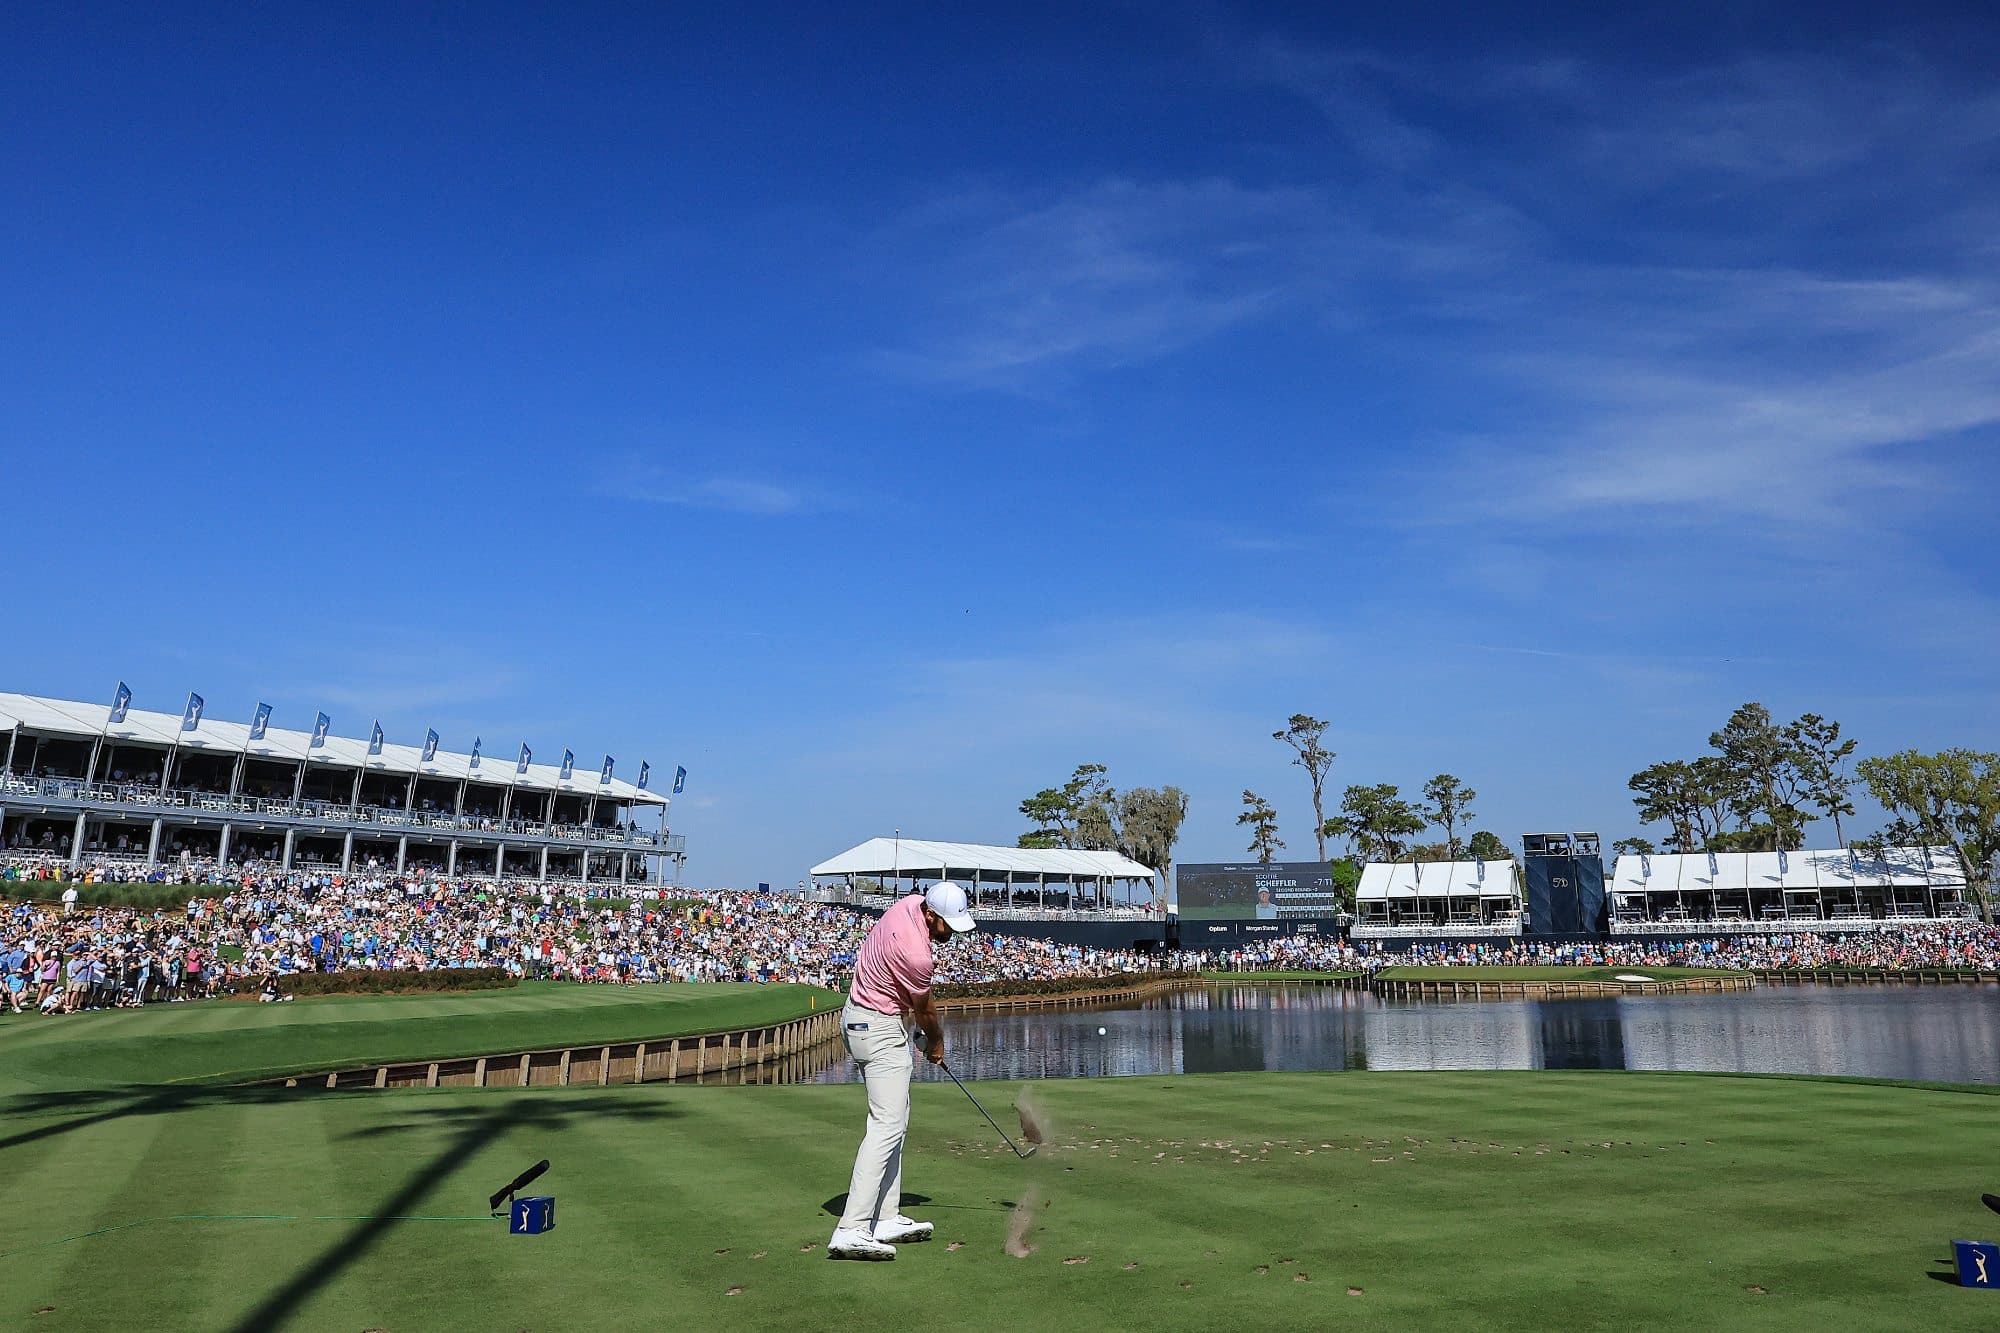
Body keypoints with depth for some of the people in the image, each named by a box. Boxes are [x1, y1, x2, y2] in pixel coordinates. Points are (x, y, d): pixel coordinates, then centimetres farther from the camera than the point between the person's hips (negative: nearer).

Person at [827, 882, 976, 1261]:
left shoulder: (913, 902, -2)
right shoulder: (916, 954, -28)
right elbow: (923, 1010, -8)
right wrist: (936, 1042, 12)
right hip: (880, 1030, -10)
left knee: (893, 1120, 13)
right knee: (887, 1126, -14)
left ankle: (886, 1219, 16)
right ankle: (851, 1231, -20)